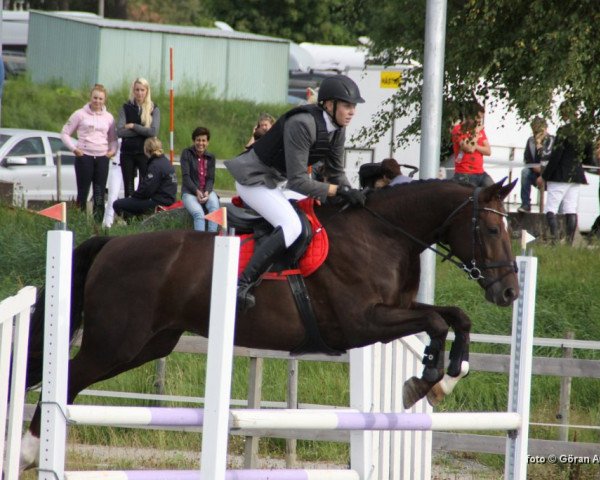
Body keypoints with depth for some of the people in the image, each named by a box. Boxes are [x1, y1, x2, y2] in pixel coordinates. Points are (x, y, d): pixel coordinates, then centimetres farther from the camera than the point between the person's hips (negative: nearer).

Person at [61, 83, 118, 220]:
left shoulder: (108, 117, 11)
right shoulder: (80, 114, 1)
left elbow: (113, 138, 21)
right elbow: (65, 133, 4)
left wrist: (113, 150, 2)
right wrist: (73, 148, -7)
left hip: (102, 157, 3)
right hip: (84, 156, -3)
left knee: (100, 193, 0)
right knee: (83, 191, -3)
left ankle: (99, 220, 1)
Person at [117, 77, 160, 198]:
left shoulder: (153, 109, 3)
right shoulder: (126, 108, 6)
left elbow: (154, 131, -11)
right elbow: (120, 131, -7)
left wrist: (133, 126, -8)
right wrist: (143, 131, -10)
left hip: (145, 153, -2)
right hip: (127, 152, 2)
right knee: (128, 188, 5)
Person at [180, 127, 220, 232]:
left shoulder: (211, 158, 14)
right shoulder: (186, 154, 3)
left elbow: (211, 179, 7)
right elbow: (185, 176, -5)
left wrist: (207, 192, -15)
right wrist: (197, 191, -17)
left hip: (206, 191, 3)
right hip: (190, 192, -3)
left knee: (215, 207, -32)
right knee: (198, 213, -33)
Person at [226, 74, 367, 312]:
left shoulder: (337, 130, -2)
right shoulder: (302, 124, -29)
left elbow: (336, 173, 8)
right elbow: (298, 181, -30)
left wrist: (351, 195, -10)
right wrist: (338, 191, -32)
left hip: (279, 182, 10)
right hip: (255, 180, -10)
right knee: (291, 226, -29)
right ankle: (242, 285, -32)